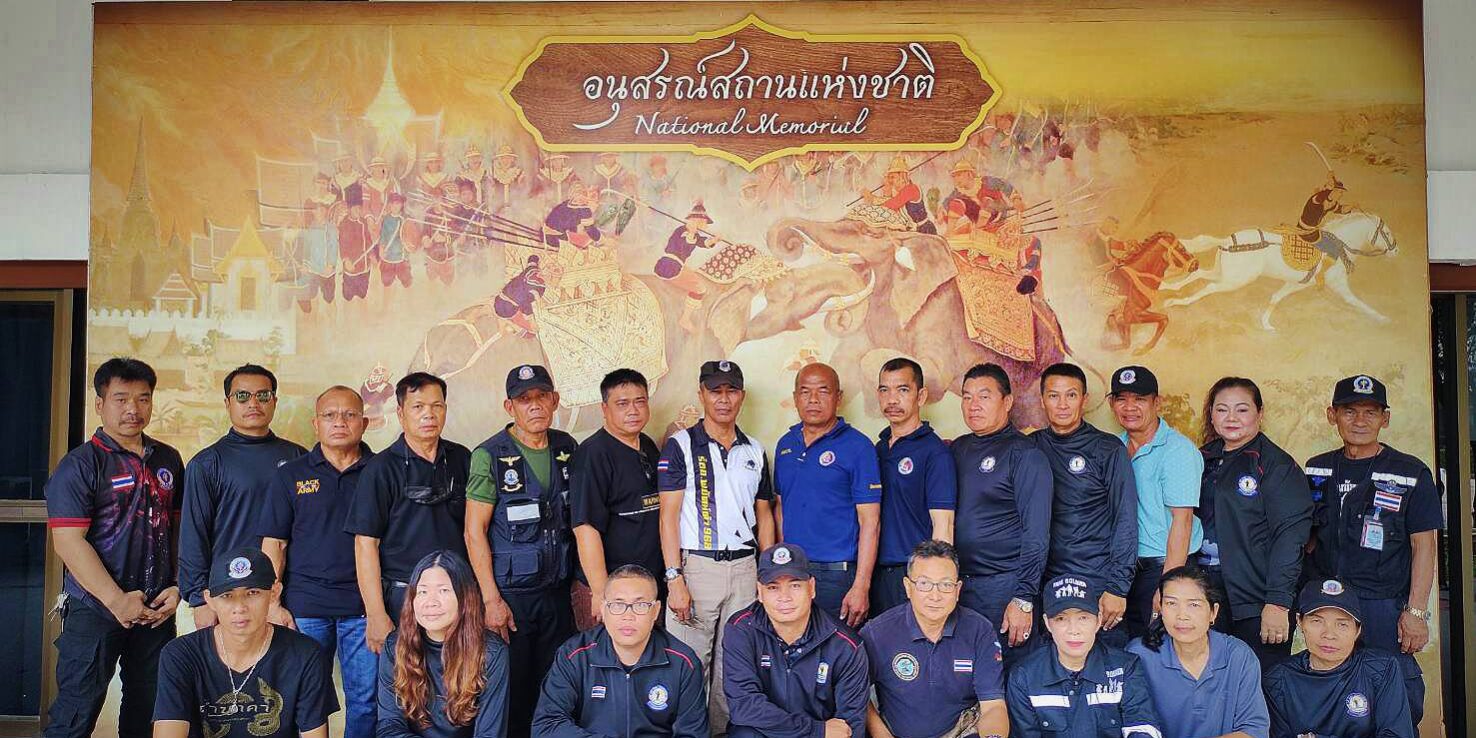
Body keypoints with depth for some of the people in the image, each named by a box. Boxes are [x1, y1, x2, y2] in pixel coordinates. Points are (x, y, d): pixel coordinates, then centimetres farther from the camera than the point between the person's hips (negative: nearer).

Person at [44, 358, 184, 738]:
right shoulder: (80, 465, -6)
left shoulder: (168, 461, 10)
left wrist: (177, 587, 2)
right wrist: (116, 600, -18)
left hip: (157, 609, 5)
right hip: (95, 611, -5)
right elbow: (69, 542, -13)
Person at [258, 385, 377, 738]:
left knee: (366, 698, 3)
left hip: (364, 604, 0)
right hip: (305, 605, 0)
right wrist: (273, 604, -3)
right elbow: (273, 544, 5)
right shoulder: (291, 475, 6)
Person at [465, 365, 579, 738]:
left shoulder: (567, 449, 6)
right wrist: (491, 599, -13)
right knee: (511, 692, 3)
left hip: (558, 591, 4)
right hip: (510, 594, -4)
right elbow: (474, 532, -9)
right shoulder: (490, 456, -9)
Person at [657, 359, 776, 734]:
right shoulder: (680, 446, -1)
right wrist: (675, 579, -13)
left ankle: (724, 728, 20)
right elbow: (668, 516, -5)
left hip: (744, 567, 4)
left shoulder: (755, 451, 12)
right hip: (696, 565, -4)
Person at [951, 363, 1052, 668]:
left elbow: (1036, 536, -12)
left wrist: (1024, 599, -17)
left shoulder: (1025, 454, -7)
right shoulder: (958, 449, 12)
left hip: (1004, 587, -6)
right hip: (958, 584, 6)